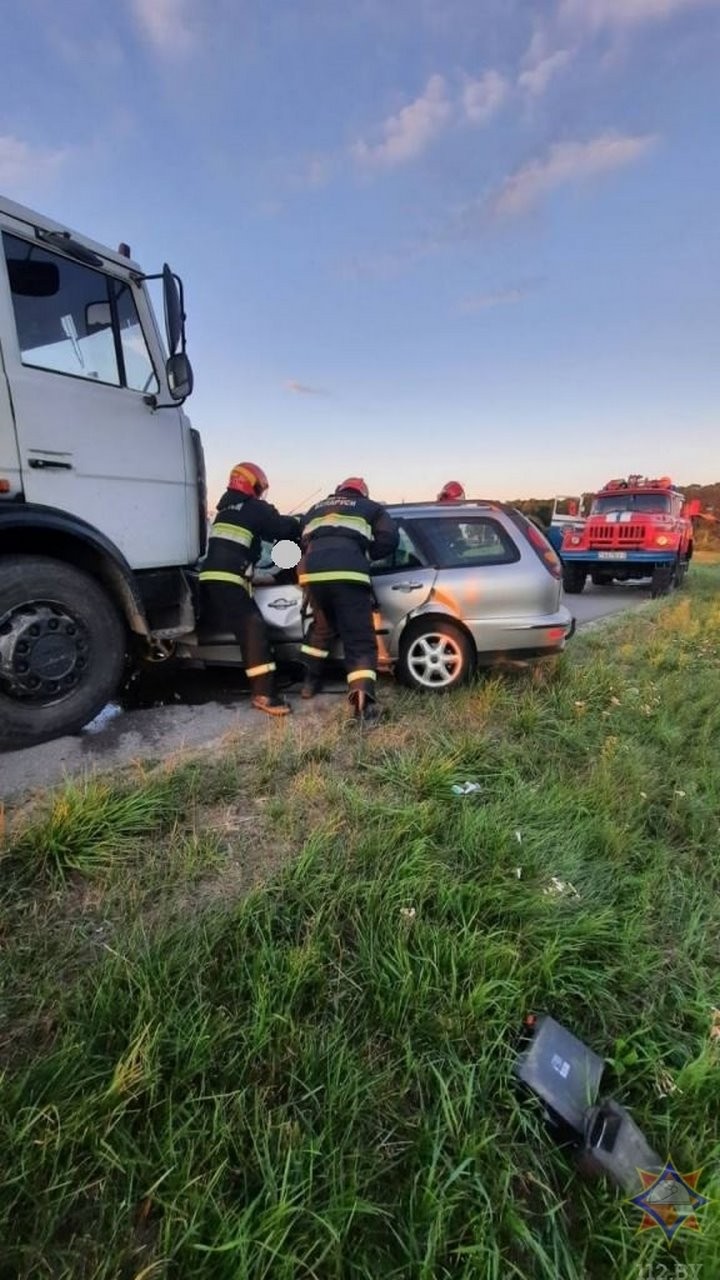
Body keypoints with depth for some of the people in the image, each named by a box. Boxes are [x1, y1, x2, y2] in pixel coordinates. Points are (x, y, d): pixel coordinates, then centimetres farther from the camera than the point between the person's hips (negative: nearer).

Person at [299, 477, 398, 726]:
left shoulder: (315, 508, 36)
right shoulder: (370, 507, 27)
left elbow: (303, 544, 33)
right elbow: (390, 538, 13)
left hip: (312, 570, 4)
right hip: (347, 572, -4)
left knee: (322, 626, 30)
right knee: (360, 640, -3)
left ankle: (311, 681, 36)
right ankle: (362, 698, -24)